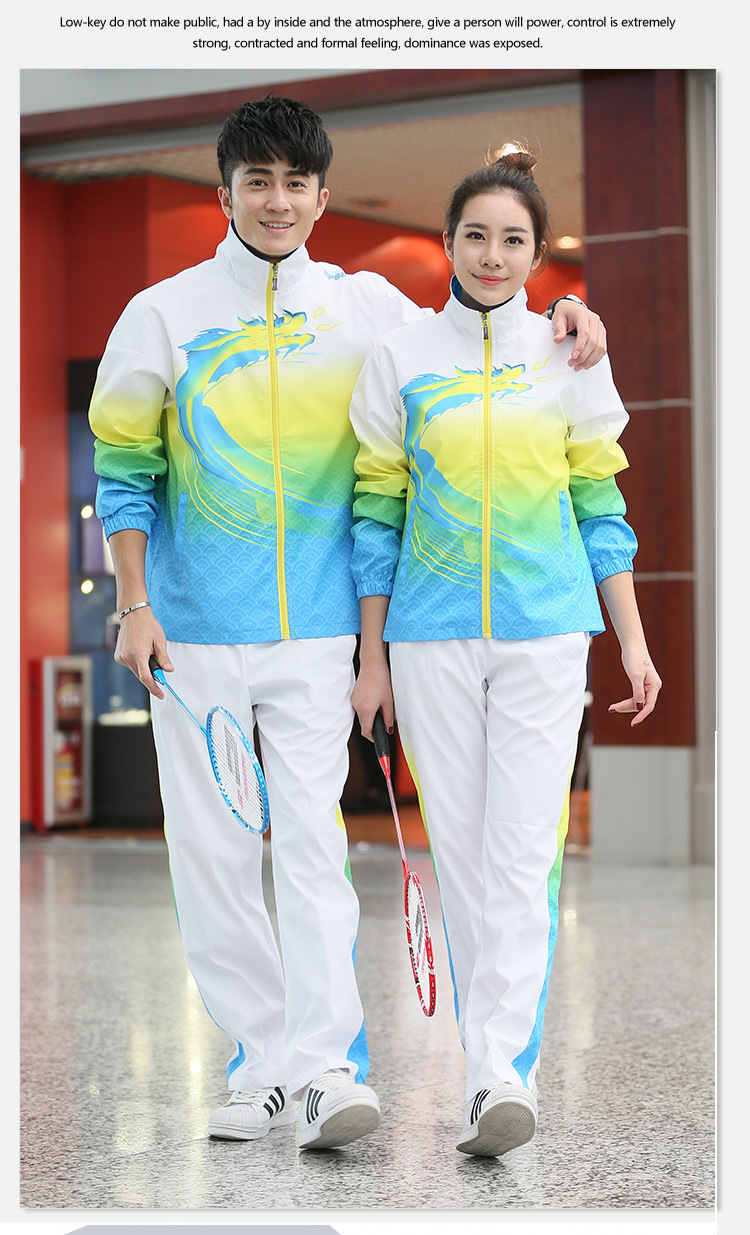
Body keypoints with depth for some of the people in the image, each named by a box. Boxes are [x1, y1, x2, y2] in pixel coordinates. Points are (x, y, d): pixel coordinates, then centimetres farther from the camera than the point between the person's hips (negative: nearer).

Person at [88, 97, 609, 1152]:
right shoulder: (164, 314, 2)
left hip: (315, 630, 0)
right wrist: (134, 608, 0)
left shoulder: (365, 306, 5)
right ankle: (261, 1059, 12)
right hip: (195, 630, 0)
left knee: (312, 838, -9)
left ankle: (327, 1065, -10)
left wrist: (561, 316, -1)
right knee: (212, 849, 2)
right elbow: (125, 470, 6)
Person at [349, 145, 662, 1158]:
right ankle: (500, 1062, 13)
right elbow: (378, 514, 6)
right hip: (432, 637, 1)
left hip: (546, 635, -1)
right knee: (460, 850, 3)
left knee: (522, 853, -10)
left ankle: (500, 1075, -14)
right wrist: (371, 657, 4)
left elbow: (600, 511, 9)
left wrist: (634, 644, 5)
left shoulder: (569, 358, 6)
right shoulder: (402, 360, 5)